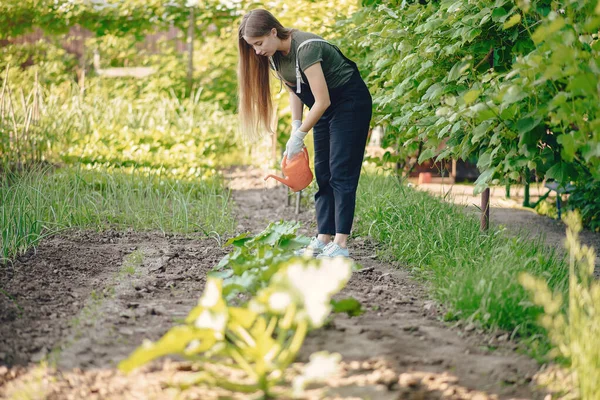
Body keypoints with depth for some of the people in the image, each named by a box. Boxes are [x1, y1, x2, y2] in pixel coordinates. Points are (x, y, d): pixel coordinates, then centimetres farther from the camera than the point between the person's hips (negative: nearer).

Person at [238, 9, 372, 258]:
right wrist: (295, 128, -4)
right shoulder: (274, 55, -4)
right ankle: (323, 239, 5)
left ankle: (341, 245, -16)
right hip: (326, 107, 9)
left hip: (351, 103, -9)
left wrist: (299, 136, -19)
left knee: (341, 174, -13)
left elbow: (322, 101, -27)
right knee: (323, 174, 4)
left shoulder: (305, 49, -29)